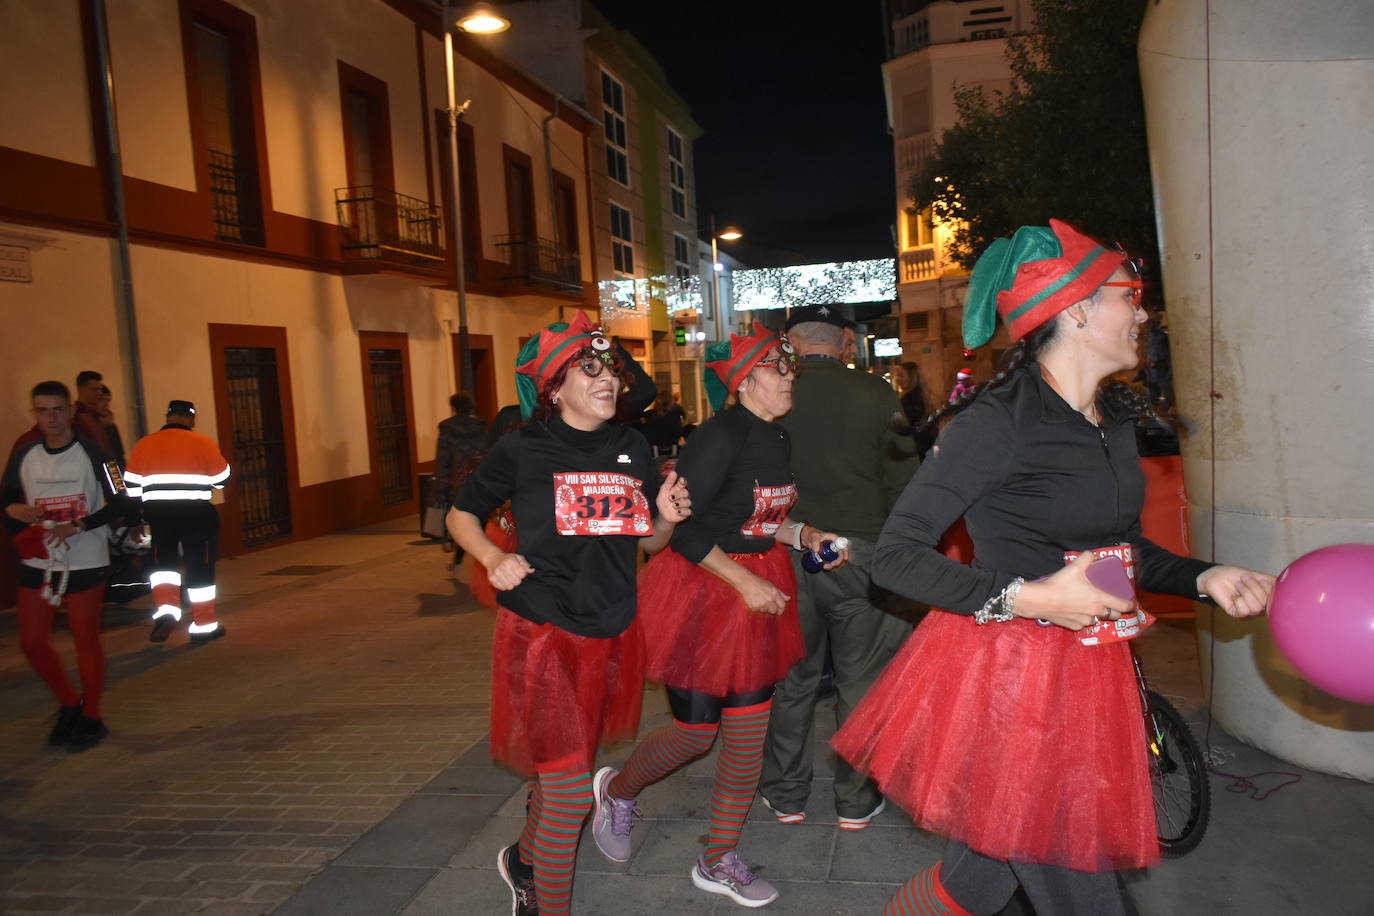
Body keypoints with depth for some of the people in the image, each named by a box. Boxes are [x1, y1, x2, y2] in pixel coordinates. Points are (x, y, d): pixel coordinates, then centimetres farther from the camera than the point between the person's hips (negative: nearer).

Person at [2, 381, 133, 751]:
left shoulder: (91, 453, -8)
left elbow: (119, 503, -10)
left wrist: (78, 526, -20)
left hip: (84, 563, -5)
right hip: (36, 563, 5)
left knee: (86, 640, 2)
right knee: (32, 642, 7)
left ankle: (91, 717, 18)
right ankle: (69, 704, 29)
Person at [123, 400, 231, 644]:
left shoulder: (144, 444, 4)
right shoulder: (203, 443, -4)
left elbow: (131, 485, 6)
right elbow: (222, 479, 0)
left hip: (158, 513, 2)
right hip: (197, 513, -2)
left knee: (163, 561, 18)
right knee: (200, 567, 6)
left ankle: (165, 610, -2)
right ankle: (204, 625, 12)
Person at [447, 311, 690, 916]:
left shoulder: (633, 449, 5)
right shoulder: (522, 450, -7)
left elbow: (649, 544, 12)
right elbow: (460, 515, 4)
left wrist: (666, 518, -10)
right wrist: (492, 558, -14)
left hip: (612, 634, 5)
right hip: (541, 633, -5)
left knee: (564, 769, 21)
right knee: (570, 788, -6)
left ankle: (523, 860, 49)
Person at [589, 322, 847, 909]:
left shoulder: (776, 438, 7)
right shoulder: (720, 436, -19)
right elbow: (677, 525, -22)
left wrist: (806, 535, 0)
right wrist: (743, 581, -21)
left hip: (758, 587, 8)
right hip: (700, 590, -8)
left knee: (749, 733, 10)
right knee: (695, 732, 4)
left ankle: (717, 862, 27)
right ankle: (618, 789, 36)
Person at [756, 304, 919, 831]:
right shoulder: (876, 395, -5)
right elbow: (903, 481, -3)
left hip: (786, 554, 1)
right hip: (860, 555, -1)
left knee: (791, 679, 14)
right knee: (861, 681, 12)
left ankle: (786, 796, 27)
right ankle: (856, 802, 24)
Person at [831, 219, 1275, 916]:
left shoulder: (1114, 418, 9)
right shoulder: (1000, 421, -17)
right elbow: (894, 556, -18)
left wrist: (1205, 578, 3)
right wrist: (1027, 599, -24)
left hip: (1084, 674, 8)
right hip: (1005, 674, -8)